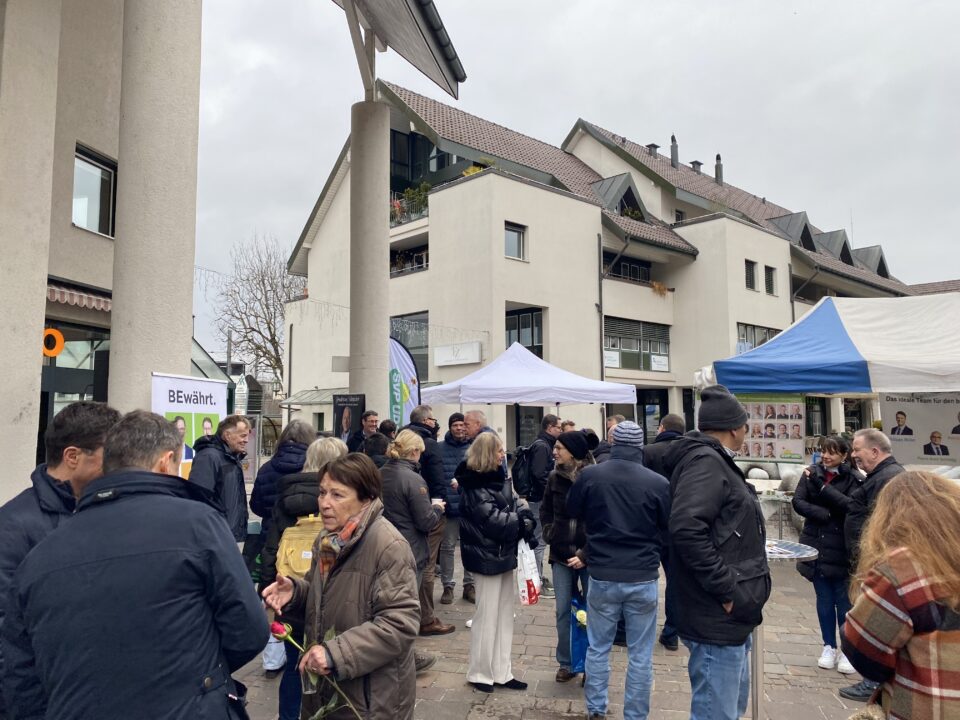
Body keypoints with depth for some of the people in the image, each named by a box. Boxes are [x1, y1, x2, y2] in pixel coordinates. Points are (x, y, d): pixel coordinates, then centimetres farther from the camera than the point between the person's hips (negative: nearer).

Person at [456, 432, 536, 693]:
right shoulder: (474, 487, -18)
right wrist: (523, 522, -11)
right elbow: (494, 520, -22)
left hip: (506, 554, 9)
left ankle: (501, 672, 25)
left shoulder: (499, 478, 8)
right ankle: (480, 673, 20)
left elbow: (516, 503, 7)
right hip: (487, 558, -8)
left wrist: (524, 518, -14)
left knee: (504, 616, 14)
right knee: (487, 617, 3)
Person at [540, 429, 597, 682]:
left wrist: (585, 554, -14)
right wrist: (549, 534, 3)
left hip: (589, 555, -4)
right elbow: (545, 509, 16)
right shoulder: (555, 477, 1)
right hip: (561, 554, 4)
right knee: (563, 610, 9)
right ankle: (566, 664, 23)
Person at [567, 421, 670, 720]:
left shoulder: (589, 475, -8)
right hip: (643, 579, -1)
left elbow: (572, 513, 10)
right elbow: (669, 529, 2)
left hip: (602, 577, 1)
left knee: (598, 648, 17)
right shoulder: (659, 483, -12)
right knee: (640, 654, 11)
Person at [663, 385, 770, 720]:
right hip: (718, 618, -11)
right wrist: (727, 591, -24)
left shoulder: (713, 461, 14)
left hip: (730, 617, 11)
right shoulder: (705, 461, -17)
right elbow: (687, 528, -30)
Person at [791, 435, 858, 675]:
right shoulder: (811, 473, 3)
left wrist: (822, 485, -22)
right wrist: (825, 514, -17)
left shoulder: (852, 478, -5)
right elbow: (798, 502, -5)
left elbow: (850, 506, -19)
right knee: (824, 599, 12)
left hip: (841, 548, -3)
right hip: (815, 545, 3)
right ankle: (829, 647, 25)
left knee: (843, 600, 5)